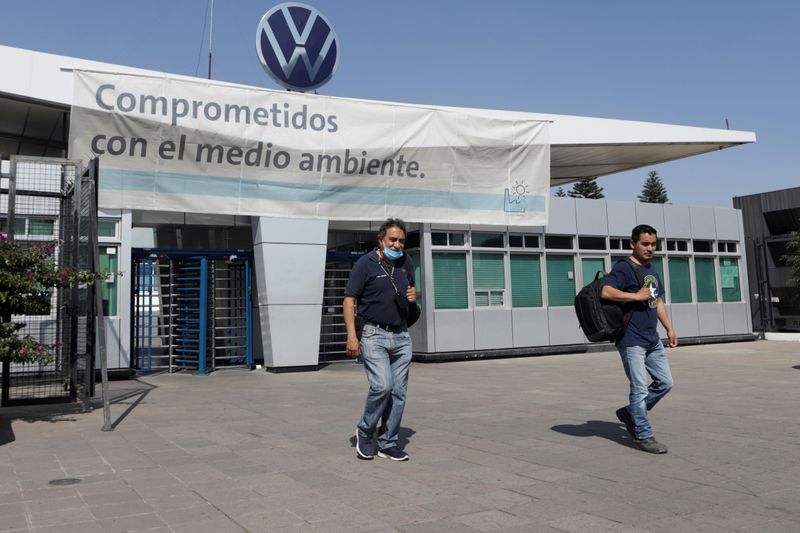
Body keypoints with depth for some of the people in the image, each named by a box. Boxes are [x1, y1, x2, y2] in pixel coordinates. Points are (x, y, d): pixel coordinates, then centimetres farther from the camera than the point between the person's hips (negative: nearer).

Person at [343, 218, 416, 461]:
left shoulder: (406, 263, 10)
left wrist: (413, 294, 2)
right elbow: (349, 299, -8)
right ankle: (365, 431, 6)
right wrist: (351, 336, -17)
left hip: (401, 336, 6)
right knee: (382, 386, -18)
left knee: (399, 392, 5)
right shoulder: (365, 263, -7)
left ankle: (388, 443, 17)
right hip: (374, 334, -5)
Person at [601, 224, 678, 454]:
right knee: (640, 388, -4)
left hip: (652, 339, 9)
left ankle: (630, 413, 25)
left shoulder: (651, 270, 16)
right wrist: (637, 296, -22)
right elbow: (606, 292, -27)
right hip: (631, 341, -9)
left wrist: (669, 328, 20)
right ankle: (644, 435, 7)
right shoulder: (623, 268, -11)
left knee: (665, 382, 13)